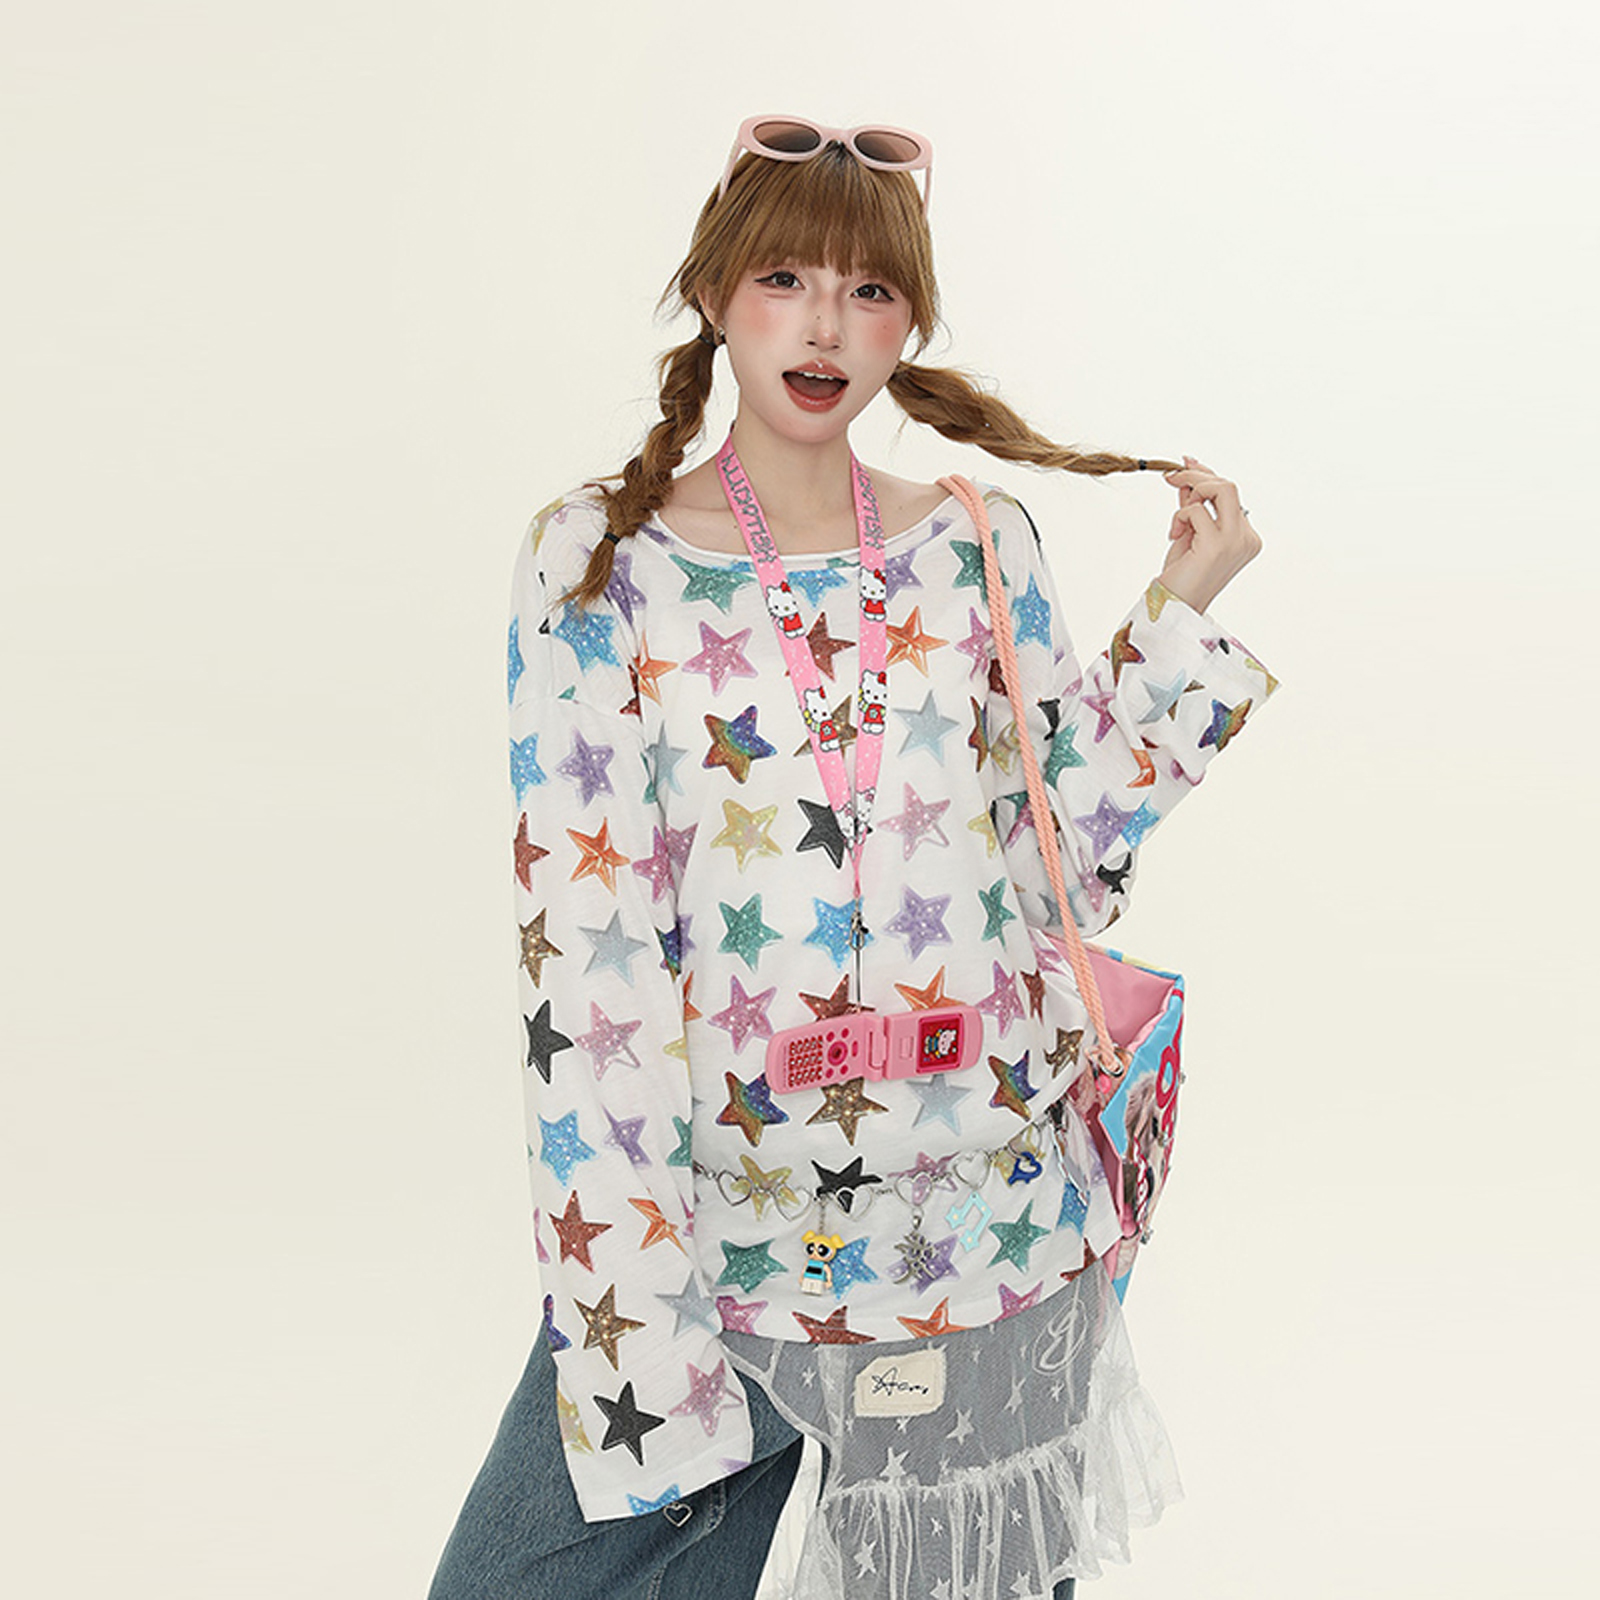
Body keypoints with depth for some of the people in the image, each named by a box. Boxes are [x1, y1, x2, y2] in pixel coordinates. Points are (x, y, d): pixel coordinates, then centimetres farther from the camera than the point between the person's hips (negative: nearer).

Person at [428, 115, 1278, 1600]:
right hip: (708, 1202, -1)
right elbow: (582, 950, -10)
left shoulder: (982, 547, 3)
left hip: (988, 1210, 2)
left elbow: (1072, 872, 6)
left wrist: (1177, 614, 0)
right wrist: (630, 1304, -14)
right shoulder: (596, 564, -4)